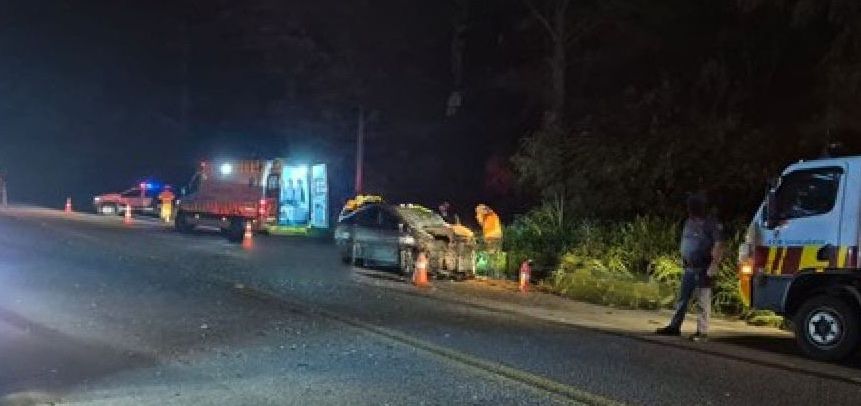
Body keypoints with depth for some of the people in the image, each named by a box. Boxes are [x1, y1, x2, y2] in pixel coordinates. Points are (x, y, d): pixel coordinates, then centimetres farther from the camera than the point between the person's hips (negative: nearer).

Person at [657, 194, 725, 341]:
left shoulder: (712, 225, -9)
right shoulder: (689, 223, 13)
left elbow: (719, 246, -16)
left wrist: (714, 265, -23)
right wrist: (683, 262, 19)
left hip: (704, 269, -7)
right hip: (688, 268, 7)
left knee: (703, 301, -3)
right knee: (682, 299, 12)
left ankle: (702, 332, 2)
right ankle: (674, 326, 19)